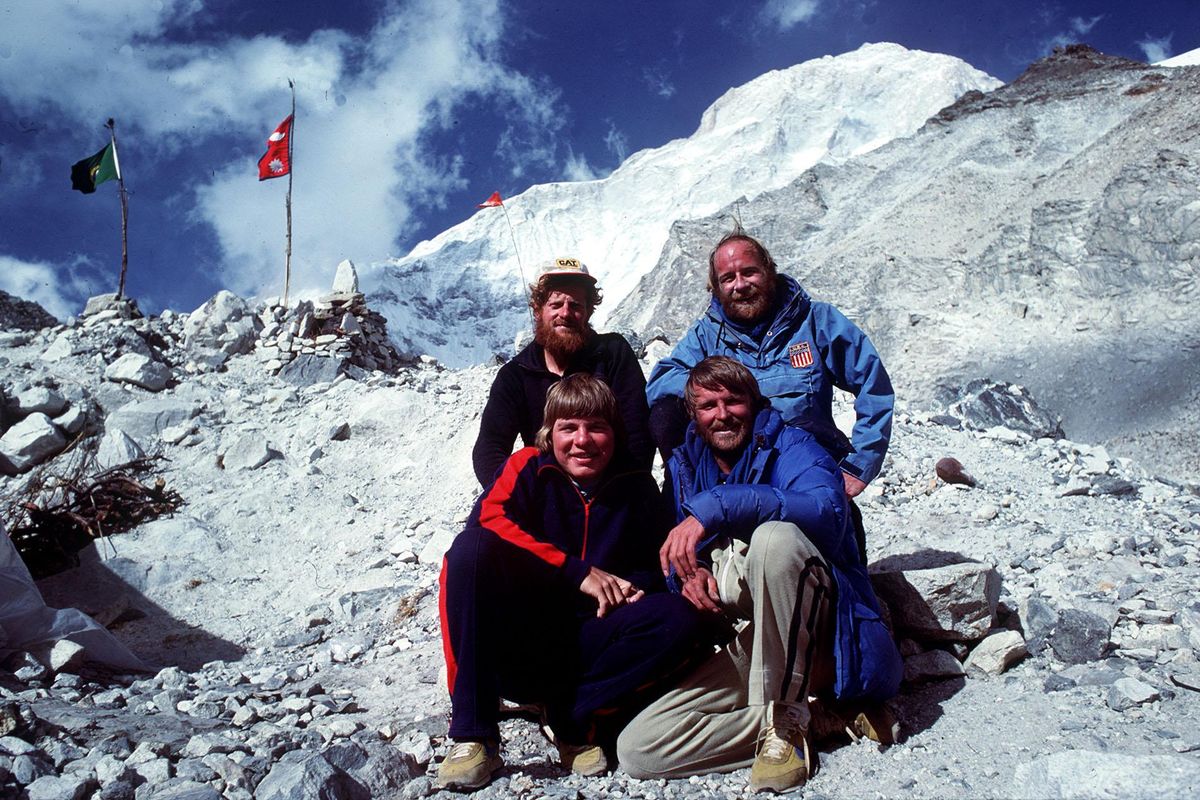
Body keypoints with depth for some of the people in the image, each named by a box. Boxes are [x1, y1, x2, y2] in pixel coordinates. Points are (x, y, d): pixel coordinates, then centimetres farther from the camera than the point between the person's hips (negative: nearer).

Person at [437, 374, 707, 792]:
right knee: (470, 548, -29)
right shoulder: (528, 467, -1)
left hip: (586, 647, 2)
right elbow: (489, 518, -20)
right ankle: (472, 736, -27)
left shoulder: (637, 487, 6)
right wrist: (578, 571, -24)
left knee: (681, 620, -22)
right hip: (516, 647, -1)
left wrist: (630, 588, -15)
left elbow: (656, 568, 10)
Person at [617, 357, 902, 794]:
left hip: (817, 626, -5)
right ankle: (818, 707, -6)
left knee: (774, 536, -36)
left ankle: (786, 718, -22)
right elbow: (675, 559, 15)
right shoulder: (683, 467, 14)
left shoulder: (789, 446, -2)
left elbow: (829, 511, -25)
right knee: (636, 749, -11)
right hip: (753, 643, 6)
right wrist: (689, 574, -11)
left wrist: (715, 508, -32)